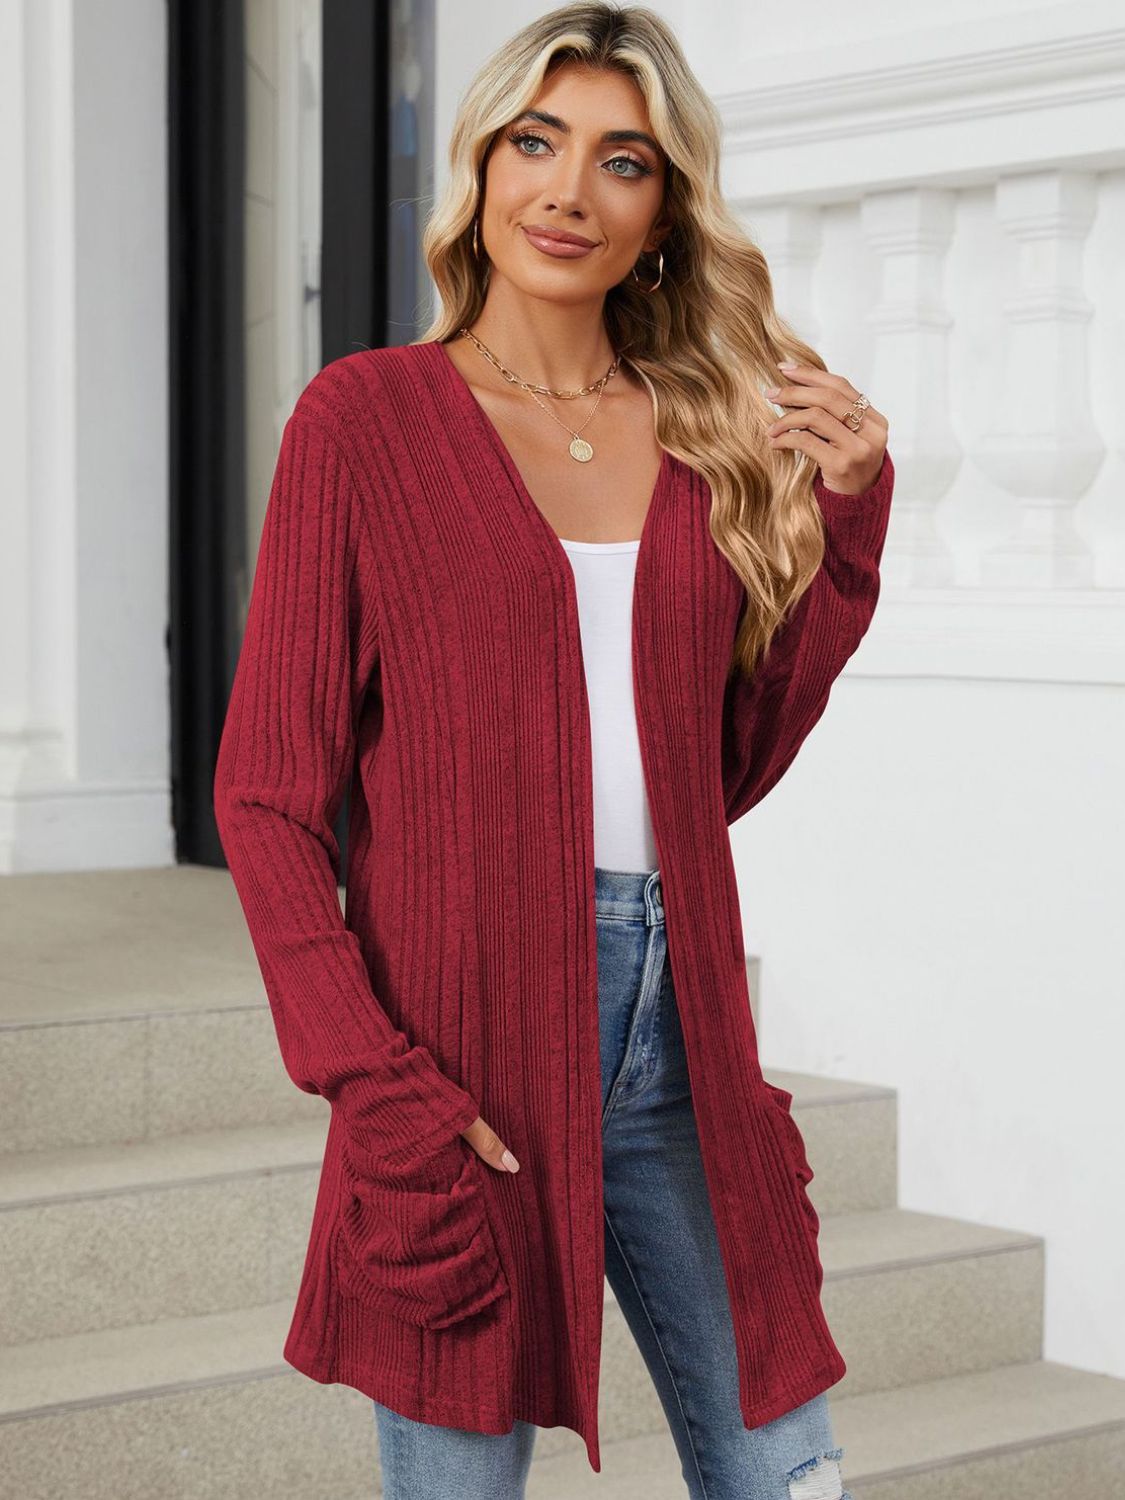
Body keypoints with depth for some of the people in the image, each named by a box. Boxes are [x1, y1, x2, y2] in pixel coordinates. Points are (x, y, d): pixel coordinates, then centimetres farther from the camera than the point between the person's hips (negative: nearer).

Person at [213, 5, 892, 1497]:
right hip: (467, 1030, -4)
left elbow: (732, 767, 14)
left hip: (677, 1032, 4)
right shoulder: (365, 415, -2)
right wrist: (374, 1083, -15)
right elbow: (268, 790, -5)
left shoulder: (709, 431, 11)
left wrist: (848, 522, 5)